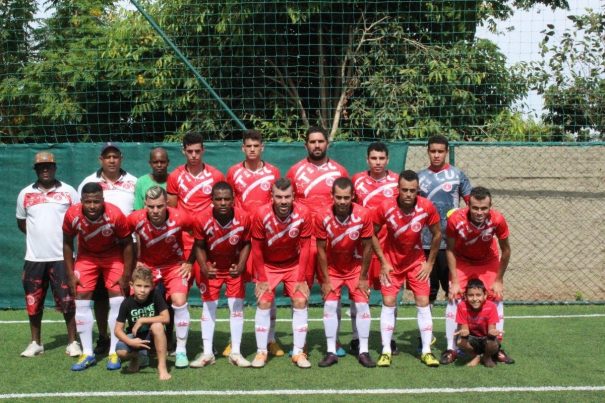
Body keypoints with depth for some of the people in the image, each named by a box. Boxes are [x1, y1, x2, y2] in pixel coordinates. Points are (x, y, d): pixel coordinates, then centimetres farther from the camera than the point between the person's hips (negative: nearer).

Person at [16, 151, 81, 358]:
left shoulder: (68, 192, 1)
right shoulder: (25, 194, 7)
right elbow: (21, 222, 17)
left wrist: (65, 235, -3)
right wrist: (39, 235, 6)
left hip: (62, 257, -2)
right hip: (34, 258, 2)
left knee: (67, 301, -1)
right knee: (33, 302, 7)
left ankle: (72, 342, 10)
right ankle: (36, 343, 21)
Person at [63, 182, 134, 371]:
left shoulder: (115, 215, -31)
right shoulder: (72, 215, -26)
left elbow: (127, 244, -16)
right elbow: (67, 243, -7)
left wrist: (126, 276, -15)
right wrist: (71, 274, -8)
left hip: (113, 254, -2)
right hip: (87, 254, 2)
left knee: (117, 298, -9)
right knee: (81, 299, -4)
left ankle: (114, 353, 0)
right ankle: (87, 353, 4)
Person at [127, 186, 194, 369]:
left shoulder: (179, 218, -25)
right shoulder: (136, 219, -23)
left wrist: (190, 262, -6)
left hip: (175, 264, -1)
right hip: (146, 265, 2)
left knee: (179, 302, -18)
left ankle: (181, 351, -2)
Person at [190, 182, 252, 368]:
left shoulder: (243, 218, -25)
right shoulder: (202, 220, -26)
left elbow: (246, 244, -8)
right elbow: (199, 246, -10)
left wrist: (241, 265, -22)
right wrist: (204, 267, -25)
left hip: (234, 267, 0)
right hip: (212, 267, 0)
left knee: (237, 305, 1)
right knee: (209, 306, 3)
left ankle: (235, 352, 10)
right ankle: (207, 353, 12)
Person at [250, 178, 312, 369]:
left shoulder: (303, 213, -22)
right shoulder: (262, 214, -25)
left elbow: (305, 247, -12)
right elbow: (257, 249, -13)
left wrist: (301, 279, -10)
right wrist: (262, 279, -11)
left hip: (294, 264, 1)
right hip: (268, 265, -1)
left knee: (300, 302, -6)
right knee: (263, 303, -8)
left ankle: (298, 352, 3)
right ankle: (261, 352, 3)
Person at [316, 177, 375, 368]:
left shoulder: (363, 215, -24)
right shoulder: (322, 217, -23)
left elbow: (367, 248, -13)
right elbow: (321, 249, -12)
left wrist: (363, 278, -8)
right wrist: (326, 280, -10)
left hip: (356, 266, 0)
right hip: (332, 268, 0)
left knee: (362, 304, -4)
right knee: (330, 304, -6)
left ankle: (363, 351, 5)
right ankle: (331, 352, 2)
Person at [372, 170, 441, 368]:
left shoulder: (427, 207, -20)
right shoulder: (385, 207, -22)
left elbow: (437, 235, -4)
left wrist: (429, 263, -4)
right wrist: (383, 262, -8)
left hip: (416, 261, 1)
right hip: (391, 261, -1)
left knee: (423, 303, -4)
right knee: (388, 303, -5)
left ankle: (426, 351, 5)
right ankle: (386, 351, 3)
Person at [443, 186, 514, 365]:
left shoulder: (498, 220, -31)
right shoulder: (456, 219, -33)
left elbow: (505, 250, -13)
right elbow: (450, 249, -17)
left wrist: (499, 280, -9)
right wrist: (454, 281, -16)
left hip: (489, 262, 1)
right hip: (462, 261, -1)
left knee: (496, 298, -4)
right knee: (453, 298, -10)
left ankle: (497, 348, 8)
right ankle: (451, 349, -3)